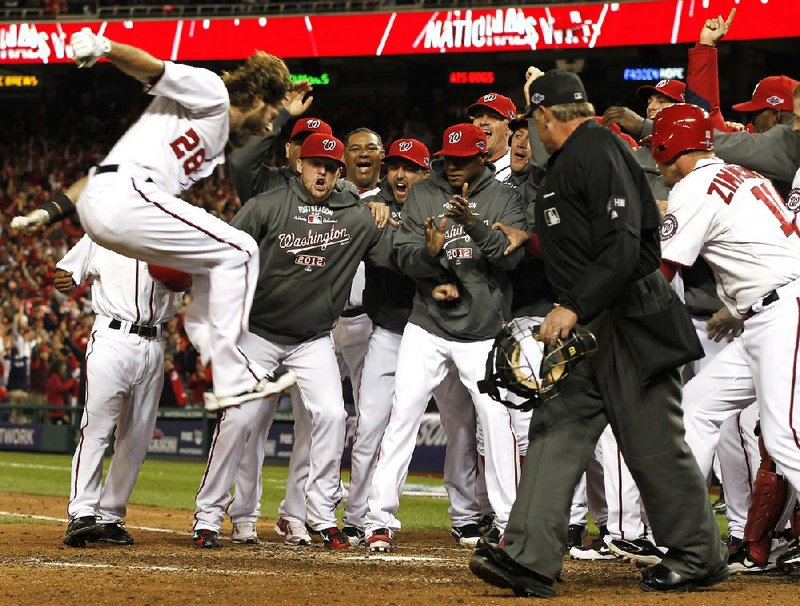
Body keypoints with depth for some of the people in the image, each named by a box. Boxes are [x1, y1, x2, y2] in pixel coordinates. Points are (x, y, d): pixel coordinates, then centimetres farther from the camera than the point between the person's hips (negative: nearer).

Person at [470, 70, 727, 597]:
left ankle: (700, 557, 11)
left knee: (654, 443, -2)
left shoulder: (598, 149, -13)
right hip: (589, 328, 10)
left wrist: (574, 308, -25)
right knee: (557, 430, -1)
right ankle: (532, 558, -7)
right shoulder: (566, 161, 18)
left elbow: (622, 247, -23)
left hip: (631, 320, -10)